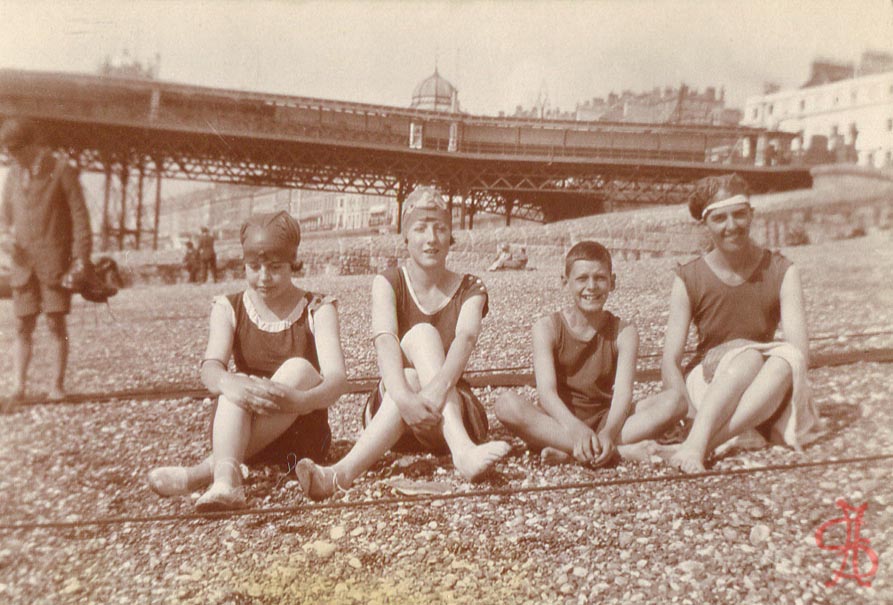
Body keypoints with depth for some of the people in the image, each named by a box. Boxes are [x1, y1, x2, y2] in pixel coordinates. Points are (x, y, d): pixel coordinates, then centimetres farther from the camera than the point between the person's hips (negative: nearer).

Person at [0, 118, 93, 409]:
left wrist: (82, 260, -9)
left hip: (54, 260, -4)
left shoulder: (62, 171, -2)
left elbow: (80, 216, -4)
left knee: (56, 323, -2)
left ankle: (57, 385, 5)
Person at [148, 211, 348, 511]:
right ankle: (225, 477, -52)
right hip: (240, 430, 1)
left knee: (299, 369, -30)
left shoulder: (317, 309, -2)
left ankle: (204, 470, -37)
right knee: (237, 384, -29)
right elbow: (211, 367, -16)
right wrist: (232, 385, -43)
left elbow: (336, 377, -18)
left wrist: (300, 400, -43)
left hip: (303, 431, -1)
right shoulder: (229, 309, 3)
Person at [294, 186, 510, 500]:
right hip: (388, 410, 0)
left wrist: (439, 387, -44)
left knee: (421, 337, -29)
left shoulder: (470, 288, 2)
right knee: (422, 333, -30)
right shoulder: (388, 282, 0)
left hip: (457, 413, 0)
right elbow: (384, 341, -21)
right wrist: (403, 396, -43)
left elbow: (465, 339, -21)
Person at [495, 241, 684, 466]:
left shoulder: (624, 332, 0)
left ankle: (569, 453, -29)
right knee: (507, 403, -31)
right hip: (559, 421, -2)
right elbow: (546, 391, -17)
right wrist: (575, 428, -37)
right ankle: (624, 450, -32)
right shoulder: (547, 327, -5)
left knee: (674, 400, -20)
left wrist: (609, 432, -35)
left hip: (606, 420, 2)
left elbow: (623, 392, -14)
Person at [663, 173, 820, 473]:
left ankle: (700, 445, -41)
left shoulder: (782, 272, -3)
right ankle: (696, 441, -46)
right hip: (706, 385, -1)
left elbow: (800, 353, -14)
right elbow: (669, 362, -11)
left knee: (786, 361, -33)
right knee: (750, 356, -33)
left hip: (765, 397, 2)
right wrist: (694, 417, -27)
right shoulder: (689, 278, -5)